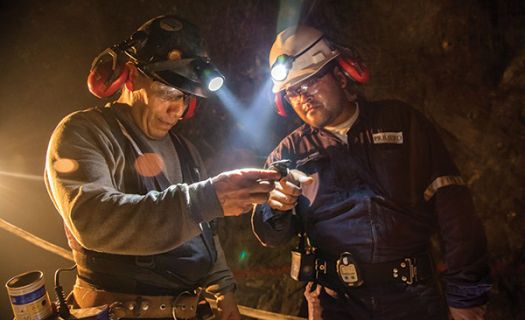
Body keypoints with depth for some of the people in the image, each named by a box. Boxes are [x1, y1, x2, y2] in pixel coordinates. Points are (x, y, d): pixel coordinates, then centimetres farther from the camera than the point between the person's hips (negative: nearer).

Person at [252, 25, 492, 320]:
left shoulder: (400, 122, 0)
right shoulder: (290, 152, 2)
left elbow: (452, 208, -3)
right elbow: (271, 236, 1)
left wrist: (467, 295, -6)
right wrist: (276, 210, -22)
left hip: (414, 296, 0)